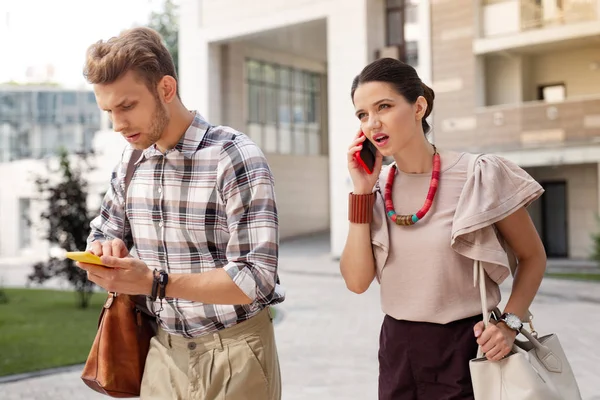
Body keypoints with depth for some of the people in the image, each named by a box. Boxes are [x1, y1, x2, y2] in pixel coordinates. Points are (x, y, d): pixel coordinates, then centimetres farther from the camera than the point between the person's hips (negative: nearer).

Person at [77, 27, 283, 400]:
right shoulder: (131, 160, 2)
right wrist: (106, 253, -11)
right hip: (164, 348, 6)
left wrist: (154, 282, -30)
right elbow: (103, 235, 13)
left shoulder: (235, 158, -19)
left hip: (233, 350, -5)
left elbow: (256, 278, -23)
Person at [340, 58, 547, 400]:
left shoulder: (479, 177, -13)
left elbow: (533, 257, 0)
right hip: (398, 349, 4)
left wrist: (510, 322, -14)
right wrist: (363, 191, -11)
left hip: (465, 348, -4)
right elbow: (357, 280, -7)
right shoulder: (377, 186, 0)